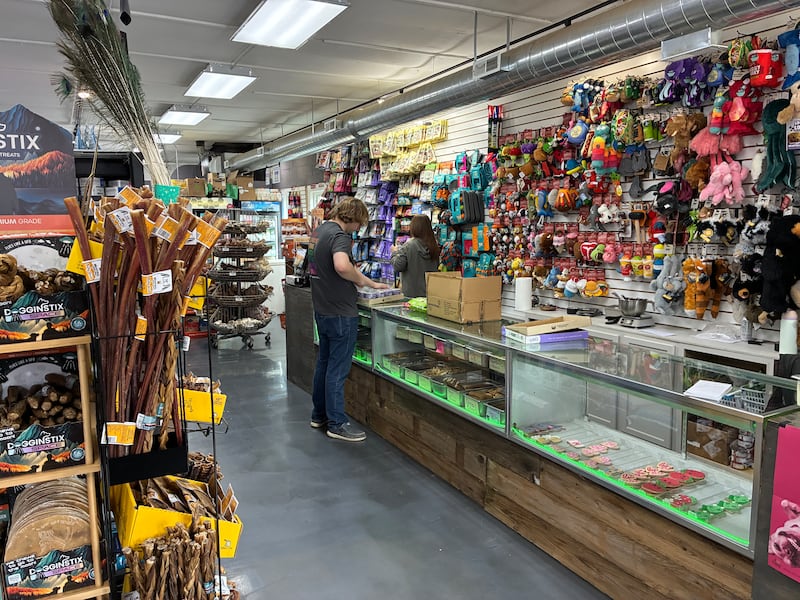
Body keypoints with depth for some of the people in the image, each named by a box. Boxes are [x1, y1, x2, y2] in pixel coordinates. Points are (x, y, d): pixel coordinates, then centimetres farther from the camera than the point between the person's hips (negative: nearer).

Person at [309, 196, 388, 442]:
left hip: (322, 309, 10)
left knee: (324, 363, 18)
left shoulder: (318, 231, 13)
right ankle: (337, 423, 7)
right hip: (340, 312, -10)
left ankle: (319, 415, 29)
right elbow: (342, 267, -39)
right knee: (337, 369, -1)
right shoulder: (339, 236, -19)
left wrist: (371, 283, 23)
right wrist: (359, 279, -18)